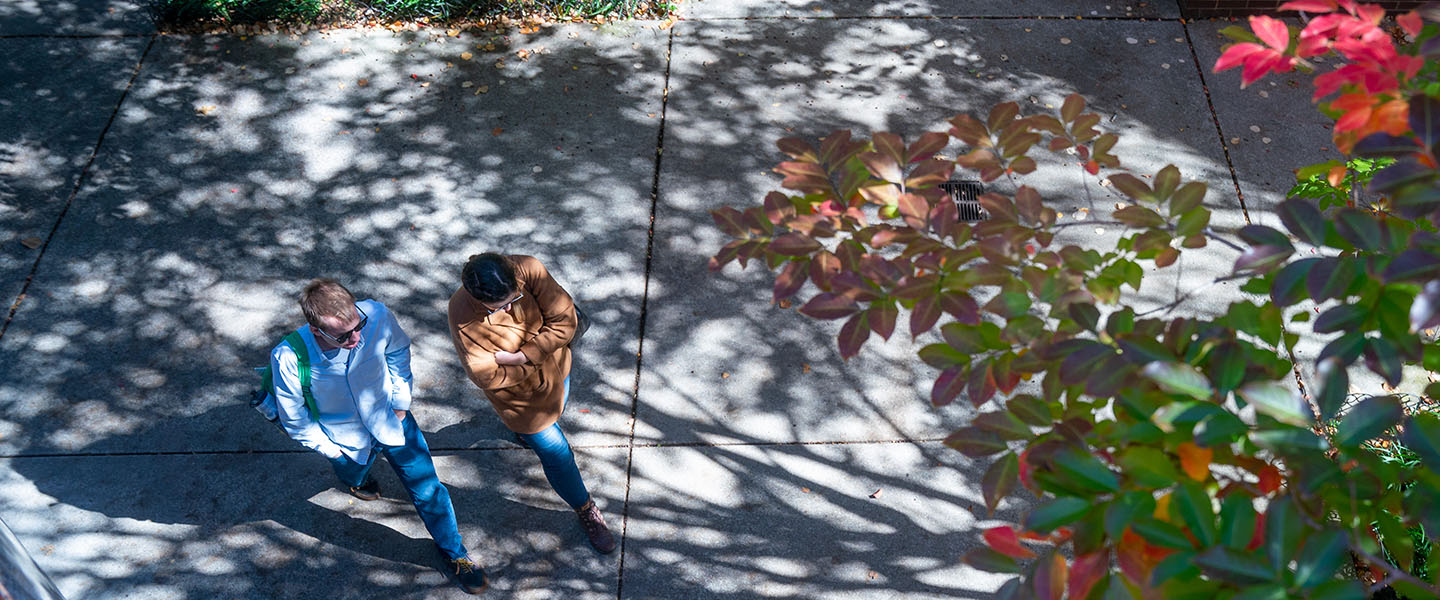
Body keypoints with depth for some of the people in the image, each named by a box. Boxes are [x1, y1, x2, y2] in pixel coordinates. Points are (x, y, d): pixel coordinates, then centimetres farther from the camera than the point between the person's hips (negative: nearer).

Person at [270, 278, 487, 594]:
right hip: (346, 439, 0)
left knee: (428, 491, 8)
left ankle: (454, 552, 34)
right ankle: (357, 477, 71)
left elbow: (398, 351, -7)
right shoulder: (289, 358, -38)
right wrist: (329, 450, -7)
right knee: (354, 479, 32)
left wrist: (401, 402, -2)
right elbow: (293, 417, -17)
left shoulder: (377, 316, -35)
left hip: (391, 421, 0)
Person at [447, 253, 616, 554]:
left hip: (556, 367, 4)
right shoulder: (463, 318, -37)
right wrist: (535, 368, -22)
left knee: (555, 412, 36)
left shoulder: (528, 270, -31)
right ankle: (586, 510, 39)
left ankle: (523, 431, 73)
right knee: (557, 454, 11)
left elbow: (565, 320, -28)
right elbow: (486, 376, -29)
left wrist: (520, 356, -32)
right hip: (521, 394, -4)